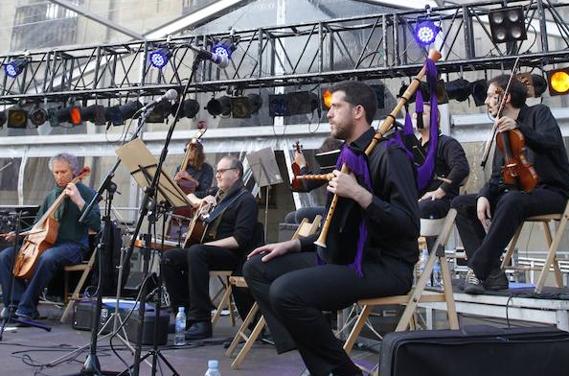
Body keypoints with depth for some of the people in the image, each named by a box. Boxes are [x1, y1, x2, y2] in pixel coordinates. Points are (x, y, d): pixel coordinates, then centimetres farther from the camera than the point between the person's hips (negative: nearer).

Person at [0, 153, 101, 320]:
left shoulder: (86, 193, -1)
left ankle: (26, 309, -28)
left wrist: (79, 200, -24)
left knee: (47, 257, -38)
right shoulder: (51, 195, 18)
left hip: (73, 246, -7)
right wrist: (20, 233, 7)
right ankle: (15, 304, -12)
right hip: (46, 243, 7)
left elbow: (95, 225, -15)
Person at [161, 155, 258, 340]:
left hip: (231, 254, -8)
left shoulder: (245, 199, -7)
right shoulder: (215, 193, 17)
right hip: (206, 247, 8)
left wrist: (209, 245, -20)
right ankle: (184, 312, -6)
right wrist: (199, 201, 8)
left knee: (196, 252, -36)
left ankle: (202, 321, -35)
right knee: (169, 258, -10)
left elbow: (241, 239, -19)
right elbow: (189, 197, 31)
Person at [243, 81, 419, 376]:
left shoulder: (388, 154, -11)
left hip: (384, 265, -9)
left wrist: (359, 193, -25)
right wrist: (294, 244, 12)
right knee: (257, 268, 3)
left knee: (285, 291, -28)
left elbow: (409, 226, -20)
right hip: (344, 258, 10)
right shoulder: (349, 155, 16)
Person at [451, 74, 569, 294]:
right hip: (516, 192, 7)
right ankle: (492, 274, -23)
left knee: (511, 200, -39)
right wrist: (484, 196, -8)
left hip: (551, 192, -6)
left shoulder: (539, 113, 3)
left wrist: (518, 127, -32)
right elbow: (497, 177, 12)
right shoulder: (501, 132, 19)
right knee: (460, 204, -12)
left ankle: (478, 269, -34)